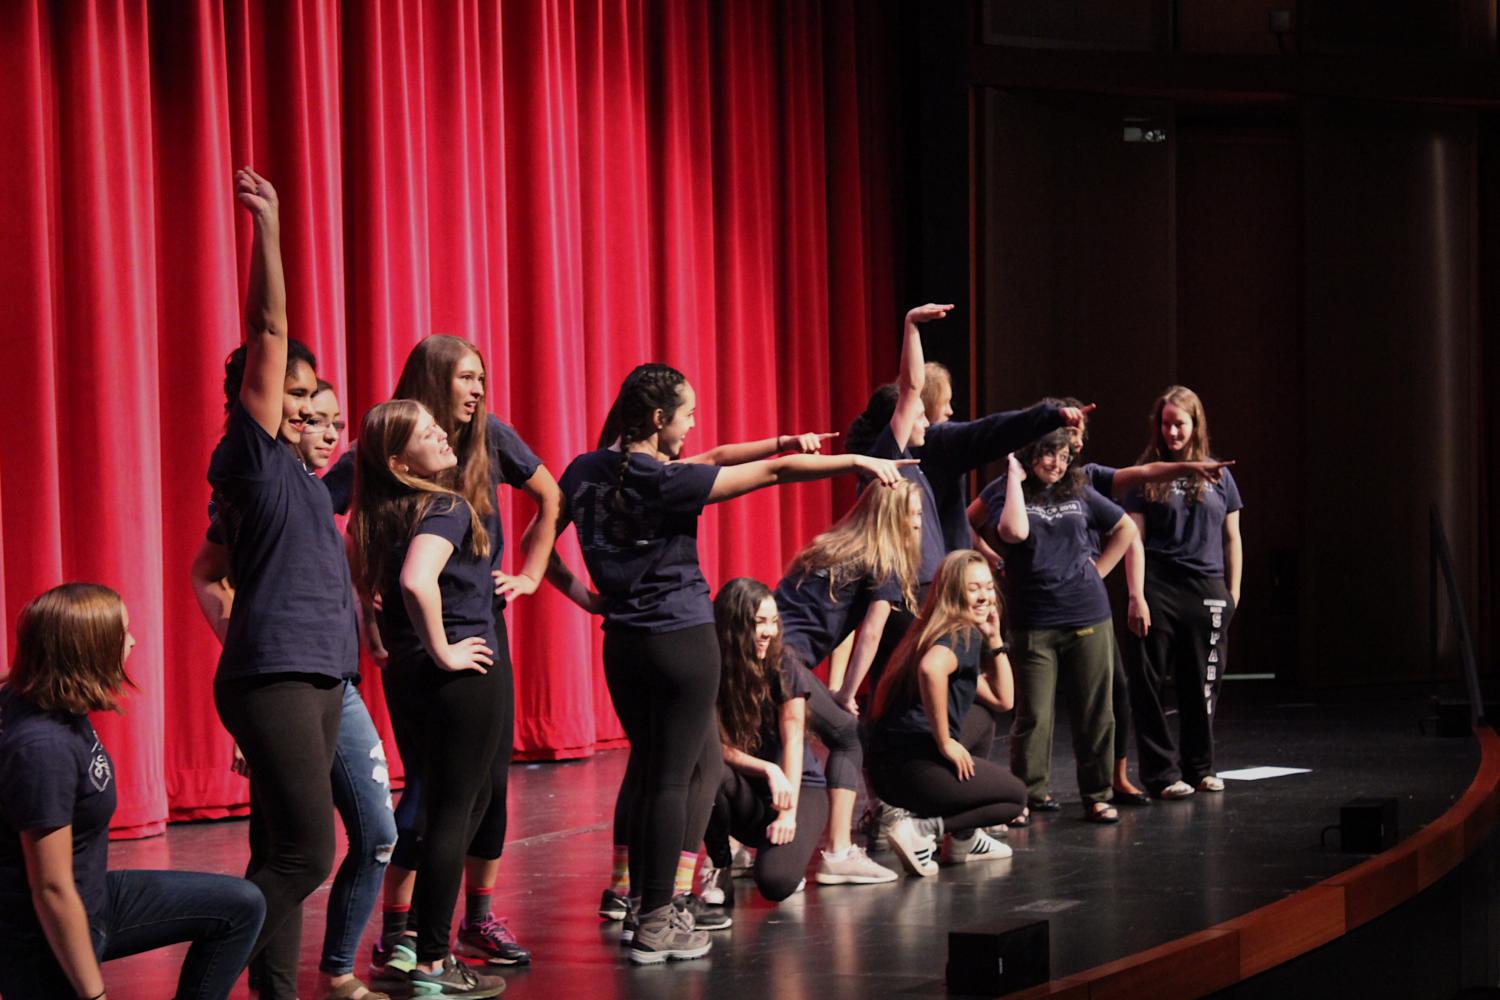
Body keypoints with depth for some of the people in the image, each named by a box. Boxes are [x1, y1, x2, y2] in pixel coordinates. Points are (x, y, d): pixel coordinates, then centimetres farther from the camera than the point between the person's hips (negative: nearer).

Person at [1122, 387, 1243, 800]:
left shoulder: (1218, 476, 10)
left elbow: (1232, 538, 13)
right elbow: (1133, 537, -1)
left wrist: (1233, 592, 9)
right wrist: (1136, 594, -9)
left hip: (1207, 592, 2)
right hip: (1159, 590, -2)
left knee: (1203, 685, 8)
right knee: (1150, 684, -4)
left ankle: (1199, 767, 20)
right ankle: (1163, 772, 2)